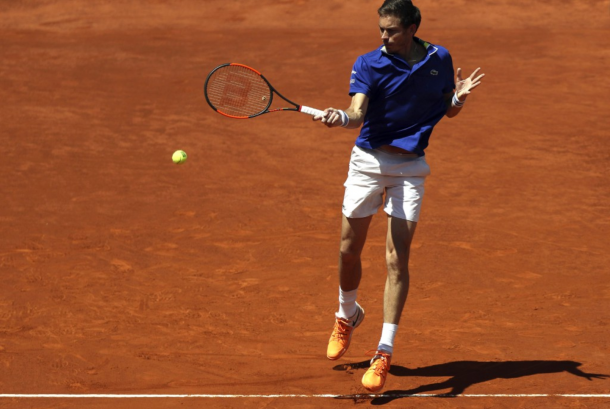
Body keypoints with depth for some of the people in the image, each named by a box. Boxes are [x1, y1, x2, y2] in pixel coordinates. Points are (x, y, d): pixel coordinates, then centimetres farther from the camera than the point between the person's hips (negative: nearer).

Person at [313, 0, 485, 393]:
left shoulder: (439, 59, -1)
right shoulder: (369, 64, -9)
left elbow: (448, 111, 11)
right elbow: (357, 114, -21)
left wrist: (460, 97, -12)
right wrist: (340, 117, -44)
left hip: (410, 168, 0)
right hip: (369, 161, 0)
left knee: (397, 260, -7)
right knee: (349, 250, 6)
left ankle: (384, 353, -5)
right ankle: (348, 315, 38)